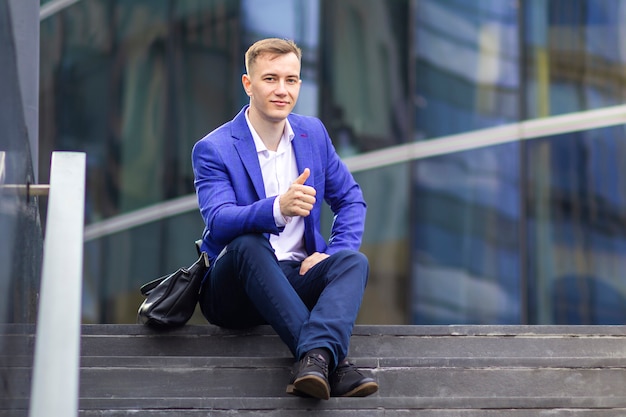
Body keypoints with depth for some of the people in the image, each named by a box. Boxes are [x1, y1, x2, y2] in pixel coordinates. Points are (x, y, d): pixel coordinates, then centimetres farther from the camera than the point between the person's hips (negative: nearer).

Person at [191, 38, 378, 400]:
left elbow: (351, 199, 17)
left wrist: (332, 253, -4)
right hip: (235, 289, -3)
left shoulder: (313, 132, 9)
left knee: (354, 260, -26)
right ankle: (334, 361, -46)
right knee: (247, 244, -36)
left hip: (297, 280, 4)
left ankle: (315, 356, -53)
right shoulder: (213, 149, -7)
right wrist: (278, 208, -43)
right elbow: (218, 222, -23)